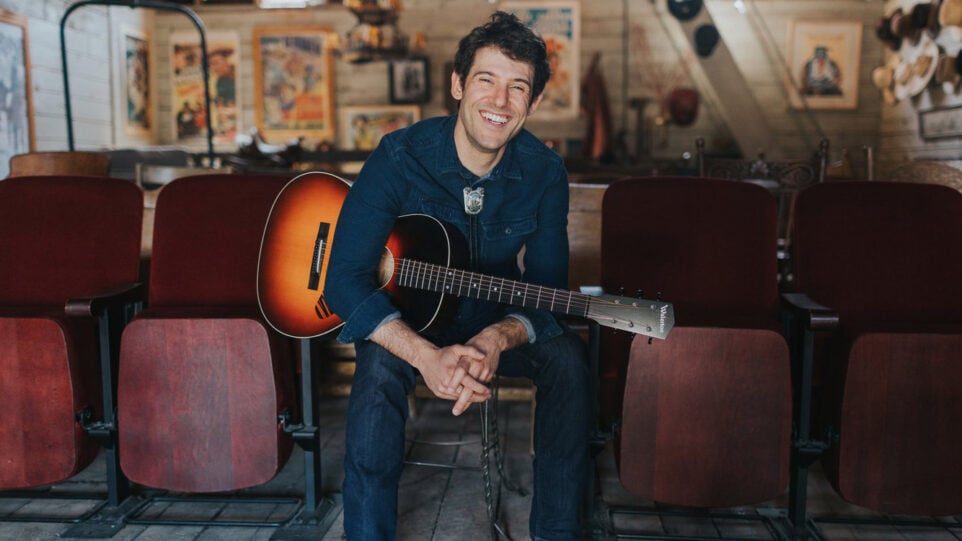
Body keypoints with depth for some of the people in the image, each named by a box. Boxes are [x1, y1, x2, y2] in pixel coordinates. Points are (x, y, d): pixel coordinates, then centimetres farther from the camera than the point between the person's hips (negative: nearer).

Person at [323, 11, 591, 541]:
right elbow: (344, 279, -24)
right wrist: (426, 355, -39)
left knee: (567, 355, -25)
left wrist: (498, 339, -36)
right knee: (379, 366, -34)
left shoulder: (544, 171, -11)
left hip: (498, 322, 3)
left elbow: (547, 289, -11)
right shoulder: (401, 155, -20)